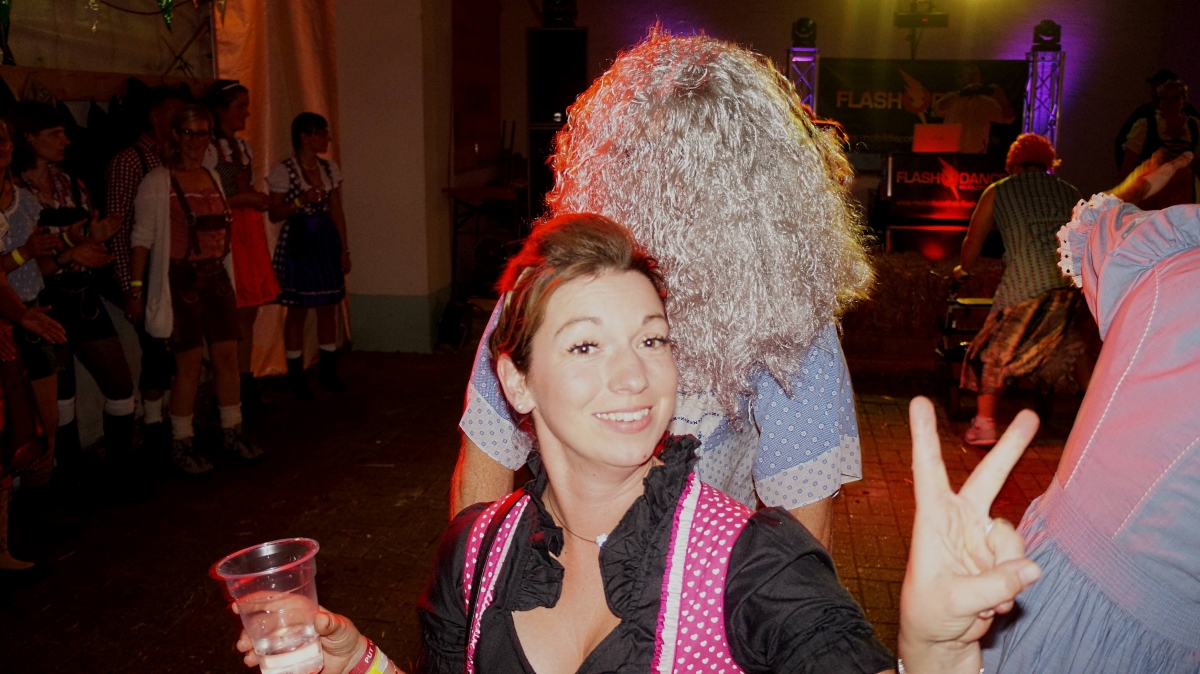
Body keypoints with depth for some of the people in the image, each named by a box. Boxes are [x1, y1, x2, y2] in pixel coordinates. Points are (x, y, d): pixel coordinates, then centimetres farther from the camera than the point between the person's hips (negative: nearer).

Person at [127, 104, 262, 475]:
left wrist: (228, 276, 14)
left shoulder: (212, 177, 12)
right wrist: (136, 288, -15)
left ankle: (231, 432, 21)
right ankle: (182, 444, 12)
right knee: (189, 363, -3)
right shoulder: (158, 181, -7)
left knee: (228, 356, 7)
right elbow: (142, 237, -10)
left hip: (217, 277, 6)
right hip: (180, 279, -6)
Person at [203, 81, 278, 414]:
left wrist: (258, 201, 10)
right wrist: (244, 199, -14)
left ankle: (245, 384, 17)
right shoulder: (207, 149, -9)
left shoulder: (243, 146, 17)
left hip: (250, 233, 8)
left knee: (247, 315, 9)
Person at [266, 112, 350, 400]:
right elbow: (274, 214, -4)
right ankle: (296, 376, 12)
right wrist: (299, 201, -21)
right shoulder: (282, 170, -7)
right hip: (297, 244, -5)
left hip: (327, 241, 5)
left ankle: (329, 371, 21)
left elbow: (337, 211, 11)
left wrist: (344, 249, 9)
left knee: (328, 307, 9)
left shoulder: (330, 168, 9)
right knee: (298, 310, 1)